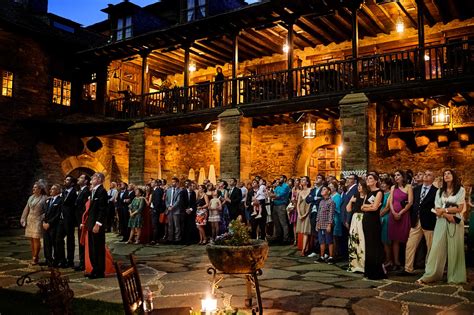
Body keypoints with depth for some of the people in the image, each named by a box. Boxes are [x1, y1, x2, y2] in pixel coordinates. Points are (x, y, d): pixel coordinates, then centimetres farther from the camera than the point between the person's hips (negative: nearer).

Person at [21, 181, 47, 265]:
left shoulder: (44, 198, -6)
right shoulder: (31, 197, 12)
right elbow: (26, 209, 14)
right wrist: (23, 219, 8)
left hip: (38, 221, -6)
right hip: (30, 220, 6)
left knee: (36, 239, -6)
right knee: (31, 239, 8)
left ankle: (35, 257, 2)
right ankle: (33, 256, 16)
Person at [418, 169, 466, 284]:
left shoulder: (460, 190, 5)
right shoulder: (440, 191, 14)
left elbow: (460, 208, -3)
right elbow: (437, 210, 5)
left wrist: (443, 210, -4)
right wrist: (448, 215, -13)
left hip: (455, 222, -2)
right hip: (441, 222, 2)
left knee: (454, 249, 0)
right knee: (437, 248, -3)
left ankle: (454, 277, 10)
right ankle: (430, 275, -3)